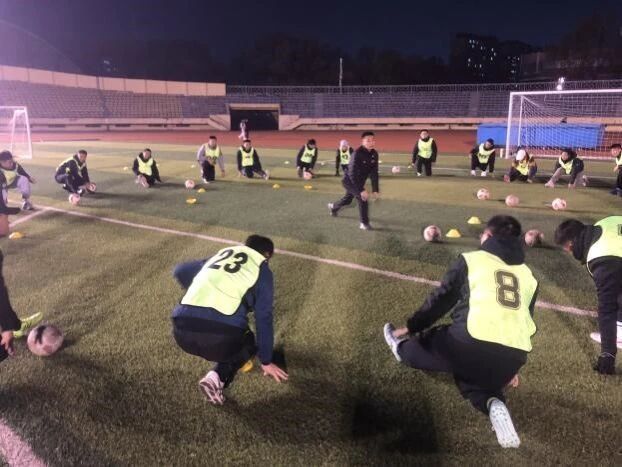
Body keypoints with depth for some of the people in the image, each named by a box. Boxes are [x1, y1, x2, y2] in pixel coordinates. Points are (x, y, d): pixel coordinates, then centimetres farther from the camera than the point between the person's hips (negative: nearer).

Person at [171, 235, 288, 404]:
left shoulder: (220, 255, 28)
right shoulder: (262, 270, 15)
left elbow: (180, 272, 37)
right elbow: (264, 319, 11)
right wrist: (266, 362, 20)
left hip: (182, 332, 7)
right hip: (220, 336, -6)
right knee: (248, 343, 27)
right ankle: (218, 377, 2)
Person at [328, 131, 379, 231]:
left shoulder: (374, 154, -10)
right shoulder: (357, 154, -30)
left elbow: (374, 173, -6)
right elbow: (352, 174, -33)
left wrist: (375, 190, -12)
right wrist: (361, 190, -37)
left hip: (359, 181, 7)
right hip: (349, 180, -7)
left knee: (348, 199, 24)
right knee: (362, 197, -23)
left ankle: (333, 207, 55)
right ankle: (364, 224, -10)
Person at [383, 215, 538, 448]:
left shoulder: (471, 259, 11)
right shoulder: (528, 275, 24)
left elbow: (441, 300, 14)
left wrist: (410, 328, 27)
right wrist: (511, 368, 41)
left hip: (473, 341, -4)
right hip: (515, 356, 5)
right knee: (472, 375, 29)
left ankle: (402, 348, 48)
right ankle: (492, 403, 2)